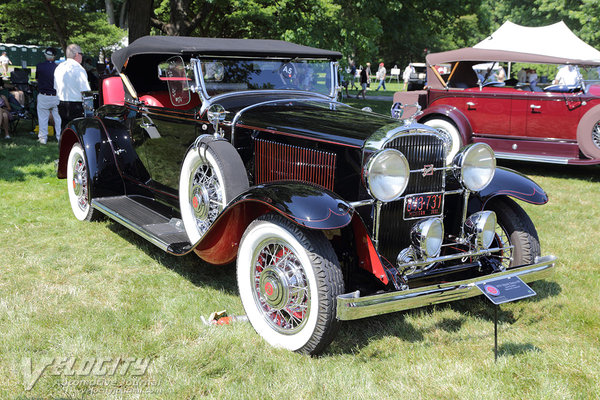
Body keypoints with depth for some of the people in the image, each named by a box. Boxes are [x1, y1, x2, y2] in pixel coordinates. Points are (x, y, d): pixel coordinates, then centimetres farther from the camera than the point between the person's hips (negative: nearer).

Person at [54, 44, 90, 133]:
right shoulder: (78, 69, -12)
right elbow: (85, 92, -16)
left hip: (61, 105, 8)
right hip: (75, 105, -8)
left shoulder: (58, 68, 12)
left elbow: (56, 88, 19)